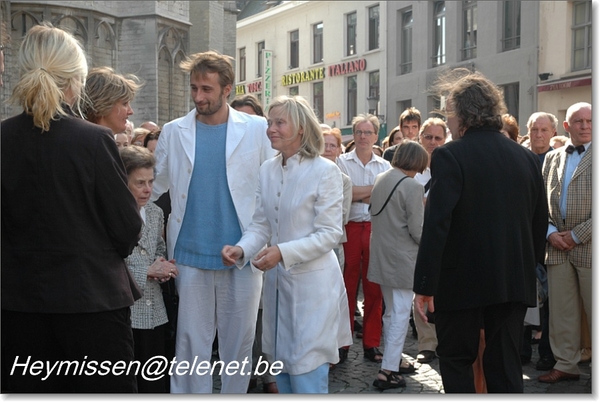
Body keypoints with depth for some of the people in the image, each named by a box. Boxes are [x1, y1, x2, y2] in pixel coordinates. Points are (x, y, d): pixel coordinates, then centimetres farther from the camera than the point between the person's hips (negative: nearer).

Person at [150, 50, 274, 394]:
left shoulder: (257, 130, 0)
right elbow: (153, 188, 7)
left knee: (239, 343, 9)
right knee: (191, 343, 7)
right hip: (191, 255, 1)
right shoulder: (173, 132, 5)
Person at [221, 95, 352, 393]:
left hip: (311, 284, -6)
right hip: (277, 281, 6)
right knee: (282, 369, 17)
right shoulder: (267, 170, 5)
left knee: (307, 378, -3)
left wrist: (283, 252, -24)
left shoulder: (324, 171, -12)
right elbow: (261, 224, 6)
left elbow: (330, 234, -14)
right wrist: (242, 249, -14)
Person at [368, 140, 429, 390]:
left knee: (391, 312, 20)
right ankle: (388, 371, 1)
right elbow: (417, 231, -16)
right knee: (401, 315, 0)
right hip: (402, 260, -8)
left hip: (382, 256, 8)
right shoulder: (412, 186, -17)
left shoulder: (380, 180, 6)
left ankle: (393, 360, 31)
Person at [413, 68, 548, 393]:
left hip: (463, 280, -5)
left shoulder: (449, 156, -12)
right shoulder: (526, 158, 5)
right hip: (515, 281, 5)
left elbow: (436, 226, -18)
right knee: (506, 366, 12)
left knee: (456, 361, 10)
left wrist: (424, 286, -15)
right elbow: (540, 221, 10)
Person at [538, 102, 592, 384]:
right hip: (558, 247, 5)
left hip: (589, 247, -4)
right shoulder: (552, 158, 14)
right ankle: (566, 364, 20)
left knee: (595, 311, 1)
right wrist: (551, 232, -1)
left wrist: (577, 234, -12)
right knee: (561, 311, 9)